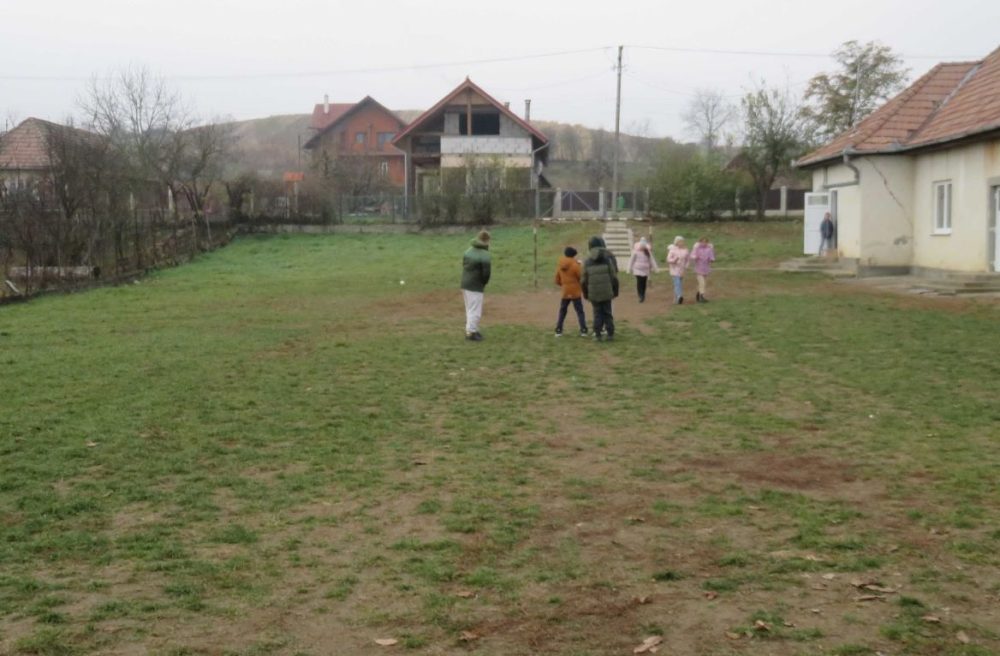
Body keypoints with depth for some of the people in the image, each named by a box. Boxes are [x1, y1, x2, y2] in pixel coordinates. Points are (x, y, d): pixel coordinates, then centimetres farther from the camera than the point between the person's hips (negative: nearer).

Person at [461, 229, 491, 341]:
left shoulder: (468, 251, 6)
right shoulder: (485, 255, -17)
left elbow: (463, 265, 9)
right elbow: (486, 273, -16)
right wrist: (484, 283, 4)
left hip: (465, 283, 8)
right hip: (475, 286, -8)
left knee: (470, 310, 19)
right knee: (475, 311, 0)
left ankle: (471, 329, 29)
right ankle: (471, 332, 1)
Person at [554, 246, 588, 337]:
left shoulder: (560, 266, 3)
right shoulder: (575, 265, -13)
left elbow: (557, 281, 9)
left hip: (565, 293, 4)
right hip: (575, 293, -4)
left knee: (562, 311, 14)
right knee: (580, 312, 3)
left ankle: (558, 330, 9)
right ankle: (583, 330, -2)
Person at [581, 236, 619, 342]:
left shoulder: (587, 262, -3)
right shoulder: (608, 260, -6)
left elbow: (583, 281, 0)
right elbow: (614, 278, -4)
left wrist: (585, 293, 12)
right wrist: (615, 291, 7)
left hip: (593, 294, 1)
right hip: (606, 293, -1)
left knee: (597, 314, 8)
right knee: (607, 313, 9)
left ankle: (598, 334, 5)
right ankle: (610, 334, 10)